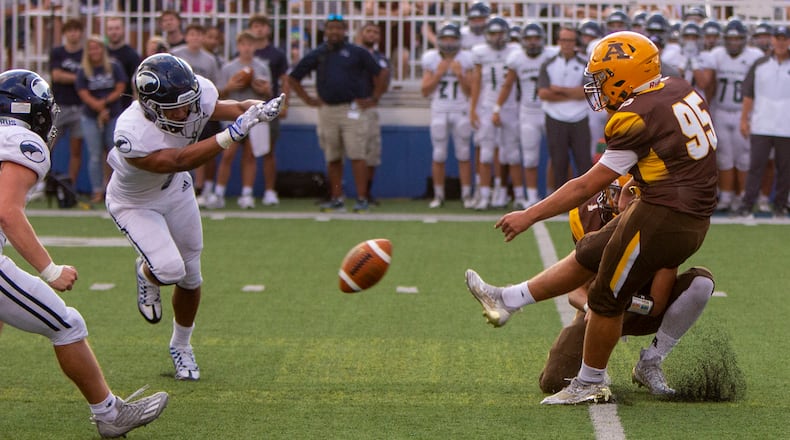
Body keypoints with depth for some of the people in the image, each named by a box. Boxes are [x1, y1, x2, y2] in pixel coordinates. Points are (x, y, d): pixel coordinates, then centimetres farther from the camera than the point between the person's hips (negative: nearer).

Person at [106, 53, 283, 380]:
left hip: (176, 192, 5)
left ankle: (181, 346, 39)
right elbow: (178, 161, -44)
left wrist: (258, 109, -43)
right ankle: (146, 274, 18)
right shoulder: (132, 135, -42)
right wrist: (231, 135, -54)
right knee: (169, 270, -22)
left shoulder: (197, 95, -28)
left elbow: (232, 108, -18)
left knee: (190, 277, 13)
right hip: (134, 204, -5)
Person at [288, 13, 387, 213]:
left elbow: (380, 74, 4)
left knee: (357, 156, -9)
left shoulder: (357, 53, 1)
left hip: (352, 109, -4)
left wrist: (374, 99, -1)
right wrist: (308, 99, 9)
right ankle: (336, 200, 13)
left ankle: (362, 200, -10)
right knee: (332, 158, 8)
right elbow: (293, 78, 17)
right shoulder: (317, 54, 9)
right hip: (327, 111, 4)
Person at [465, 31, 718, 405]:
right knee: (588, 256, 17)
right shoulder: (682, 91, 6)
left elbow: (589, 185, -13)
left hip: (661, 217, -9)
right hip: (695, 217, 9)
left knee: (607, 298, 6)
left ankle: (589, 386, 19)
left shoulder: (638, 118, -17)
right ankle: (507, 301, 26)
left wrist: (529, 216, -7)